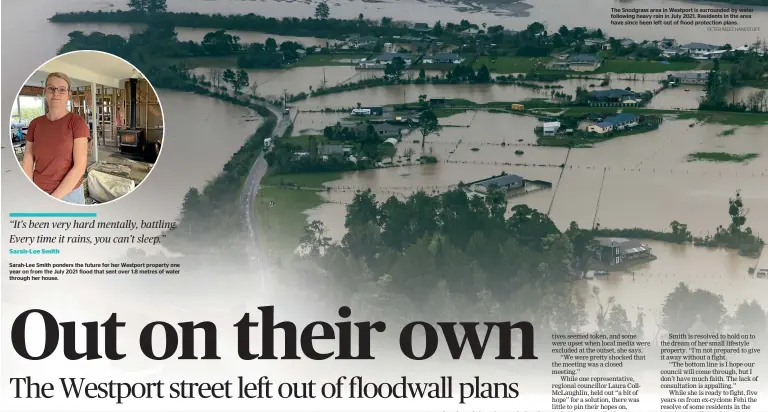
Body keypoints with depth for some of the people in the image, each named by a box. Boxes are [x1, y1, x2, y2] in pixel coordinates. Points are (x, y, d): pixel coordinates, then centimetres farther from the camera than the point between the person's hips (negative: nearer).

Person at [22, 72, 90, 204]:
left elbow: (80, 167, -16)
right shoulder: (35, 124, 3)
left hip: (68, 194, -3)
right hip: (37, 194, 3)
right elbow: (27, 163, 1)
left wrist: (52, 200, -18)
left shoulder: (77, 122, -10)